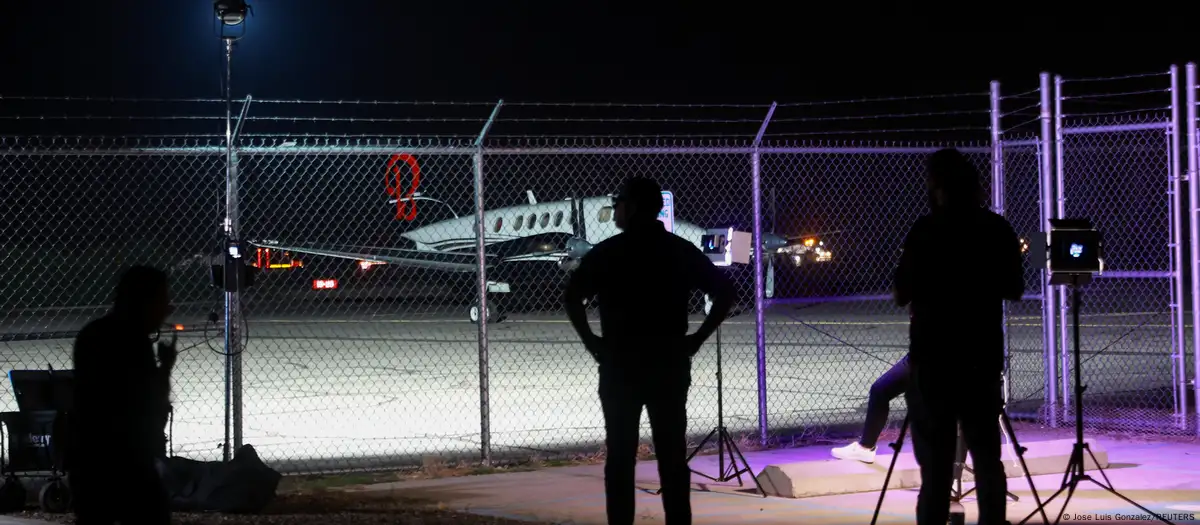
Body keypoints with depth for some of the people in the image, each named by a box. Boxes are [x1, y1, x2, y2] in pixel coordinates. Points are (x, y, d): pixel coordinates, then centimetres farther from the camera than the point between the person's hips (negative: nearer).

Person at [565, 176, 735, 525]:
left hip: (620, 366, -2)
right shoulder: (682, 251, 6)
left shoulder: (607, 253, -4)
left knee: (621, 456, 3)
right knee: (673, 456, 6)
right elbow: (724, 292, 2)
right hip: (670, 365, 2)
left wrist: (590, 341, -6)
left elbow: (573, 296, -16)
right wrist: (696, 339, 3)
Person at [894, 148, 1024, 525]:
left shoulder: (925, 231, -10)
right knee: (987, 457, 13)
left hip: (933, 356, -4)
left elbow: (902, 296, -7)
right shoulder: (998, 229, 2)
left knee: (935, 462, -3)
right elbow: (1014, 290, 10)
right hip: (984, 355, 4)